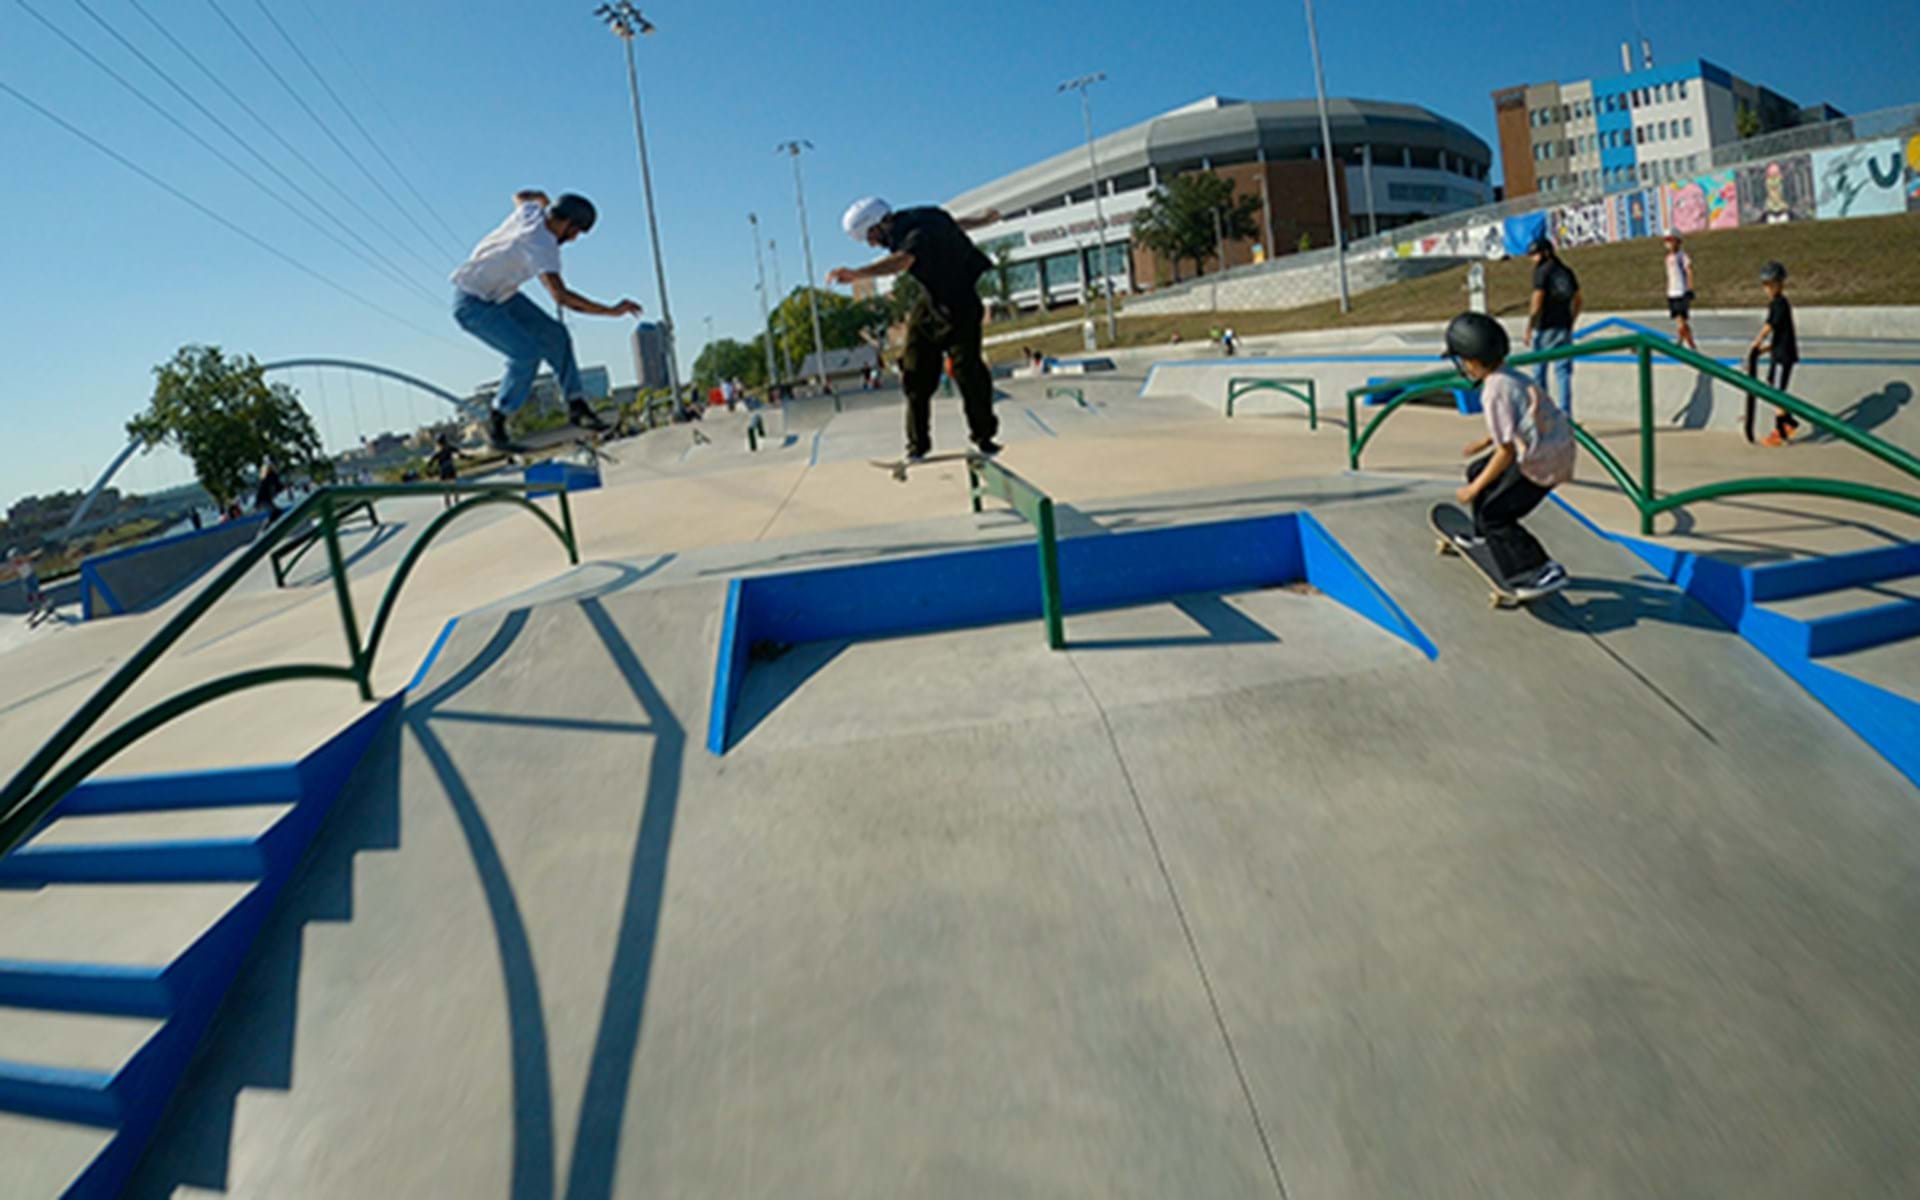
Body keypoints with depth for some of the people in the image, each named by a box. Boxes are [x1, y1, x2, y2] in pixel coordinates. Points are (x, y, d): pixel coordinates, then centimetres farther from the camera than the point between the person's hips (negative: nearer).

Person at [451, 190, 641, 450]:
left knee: (554, 336, 4)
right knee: (526, 353, -23)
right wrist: (610, 311, -43)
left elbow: (520, 196, 21)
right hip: (474, 304, -10)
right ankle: (496, 424, -10)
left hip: (500, 294, 10)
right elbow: (561, 296, -44)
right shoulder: (542, 246, -32)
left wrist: (540, 197, 41)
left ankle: (577, 406, 14)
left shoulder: (532, 210, -6)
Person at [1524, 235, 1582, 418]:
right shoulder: (1567, 271, 13)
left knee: (1539, 370, 3)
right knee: (1563, 371, 4)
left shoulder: (1542, 271, -8)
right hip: (1564, 328, 6)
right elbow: (1577, 300, 16)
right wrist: (1570, 322, 23)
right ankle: (1566, 412, -1)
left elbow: (1537, 301, -14)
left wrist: (1529, 328, -9)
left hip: (1545, 328, -6)